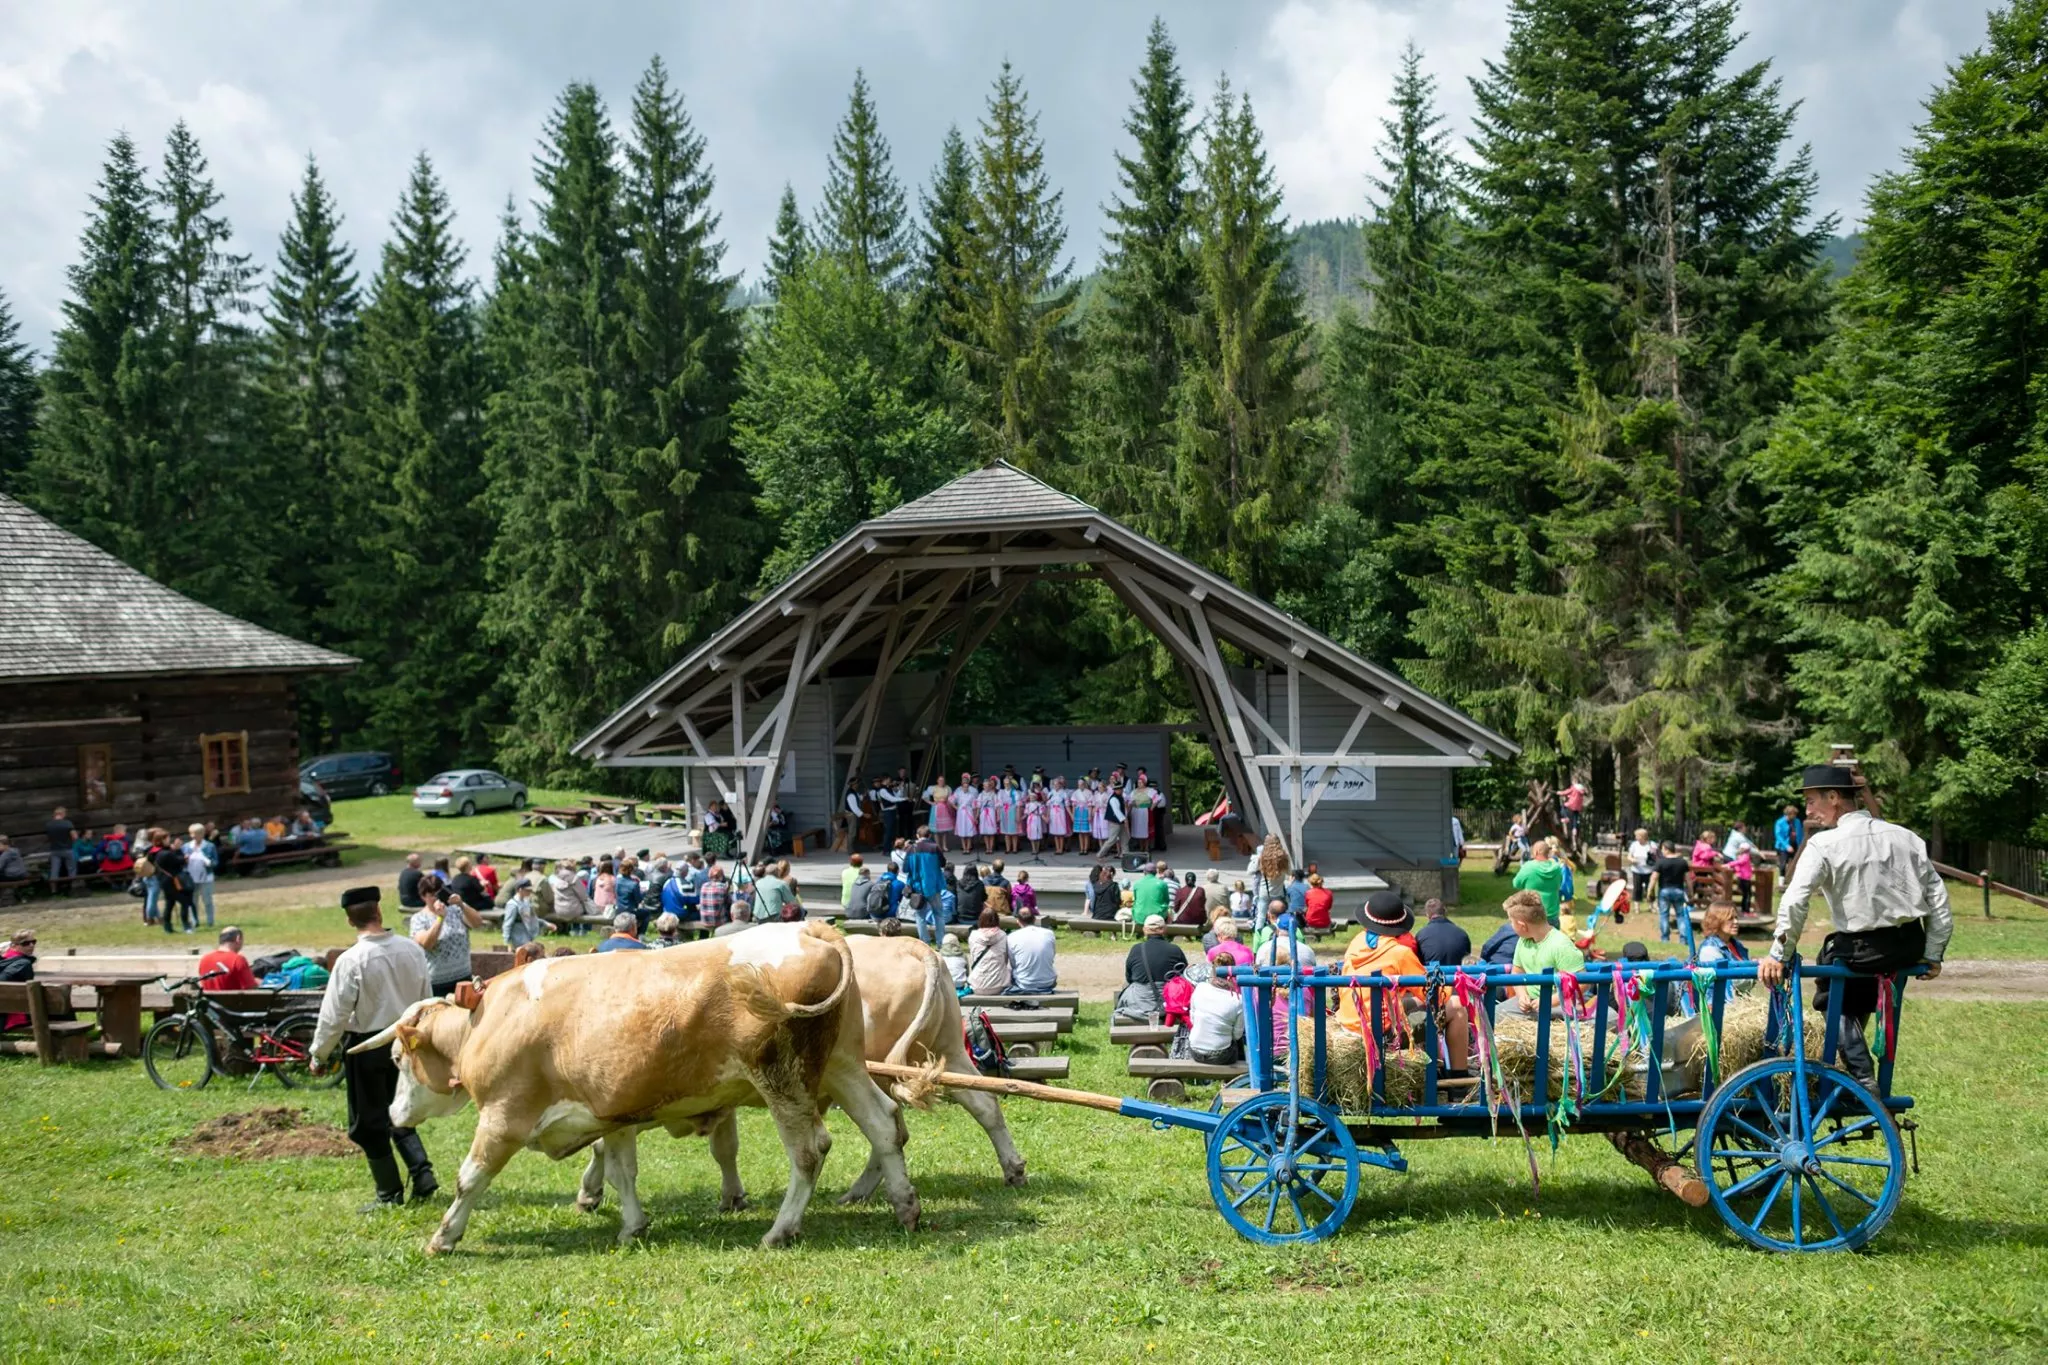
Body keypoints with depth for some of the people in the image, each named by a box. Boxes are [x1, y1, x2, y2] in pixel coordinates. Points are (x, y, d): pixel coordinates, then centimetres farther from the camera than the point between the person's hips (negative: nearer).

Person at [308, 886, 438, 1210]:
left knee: (369, 1123, 9)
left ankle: (389, 1193, 14)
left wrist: (319, 1054, -1)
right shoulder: (412, 950, -5)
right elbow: (426, 998, 5)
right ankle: (422, 1174, 8)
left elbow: (334, 1015, -14)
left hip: (366, 1046, -5)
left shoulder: (351, 961, -19)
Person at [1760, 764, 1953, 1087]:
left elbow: (1794, 902, -20)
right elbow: (1937, 895, 6)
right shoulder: (1905, 837, 5)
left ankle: (1862, 1076, 10)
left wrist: (1779, 954, -13)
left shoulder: (1824, 844, -10)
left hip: (1861, 951, -5)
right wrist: (1933, 953, 14)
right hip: (1911, 946, 6)